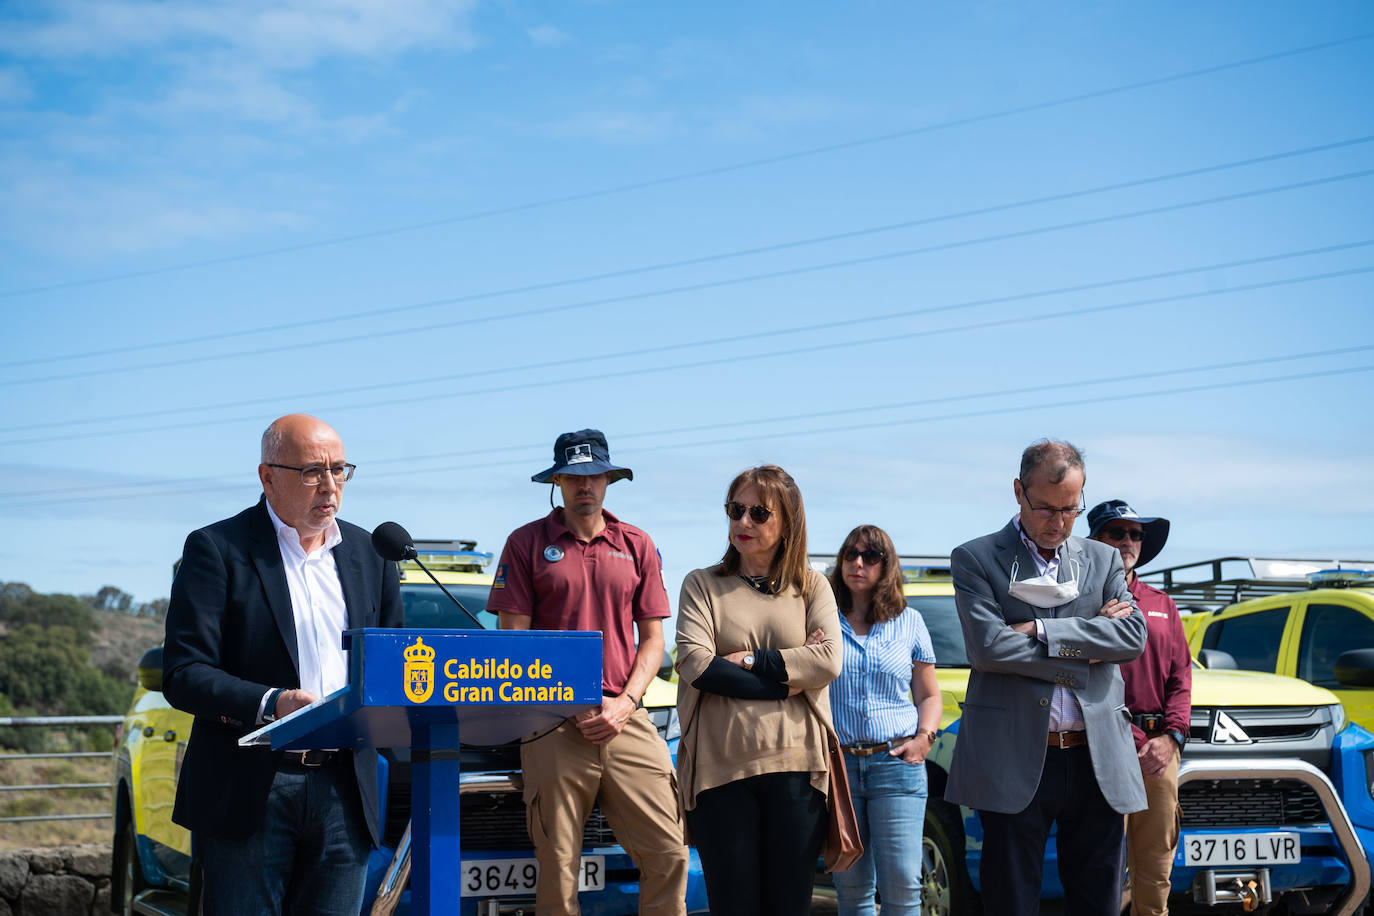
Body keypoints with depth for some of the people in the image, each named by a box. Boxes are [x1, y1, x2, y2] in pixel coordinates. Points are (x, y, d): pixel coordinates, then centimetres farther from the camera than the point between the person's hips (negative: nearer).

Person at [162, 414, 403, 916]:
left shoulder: (370, 554, 14)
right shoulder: (216, 549, -1)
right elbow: (182, 675, -8)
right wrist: (270, 704, -24)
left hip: (345, 794, 4)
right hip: (248, 796, -4)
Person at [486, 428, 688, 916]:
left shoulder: (636, 546, 14)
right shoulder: (527, 543, 6)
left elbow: (652, 638, 14)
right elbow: (515, 639, 2)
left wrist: (625, 702, -4)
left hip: (626, 721, 2)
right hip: (553, 725, -2)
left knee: (668, 854, -5)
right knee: (557, 869, -1)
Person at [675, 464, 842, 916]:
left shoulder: (812, 587, 13)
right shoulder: (702, 585, 10)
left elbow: (828, 663, -4)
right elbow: (694, 665, -7)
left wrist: (748, 661, -7)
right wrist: (787, 681, -7)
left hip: (795, 768, 1)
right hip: (722, 768, -1)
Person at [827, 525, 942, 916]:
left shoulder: (909, 622, 11)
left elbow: (929, 695, 17)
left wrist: (924, 737, 0)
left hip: (896, 766, 0)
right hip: (836, 764, 0)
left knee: (902, 883, -8)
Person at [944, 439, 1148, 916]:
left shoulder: (1103, 560, 14)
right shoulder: (975, 559, 4)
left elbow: (1132, 636, -2)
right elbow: (988, 647, -11)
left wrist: (1039, 631, -9)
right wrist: (1086, 643, -6)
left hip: (1096, 760, 3)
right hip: (1015, 761, -3)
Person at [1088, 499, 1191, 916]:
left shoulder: (1161, 605, 18)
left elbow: (1181, 675, 13)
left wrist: (1171, 736, -4)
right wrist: (1136, 745, -14)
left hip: (1160, 746, 5)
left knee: (1156, 868, 8)